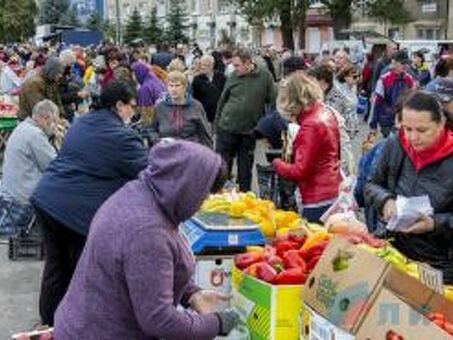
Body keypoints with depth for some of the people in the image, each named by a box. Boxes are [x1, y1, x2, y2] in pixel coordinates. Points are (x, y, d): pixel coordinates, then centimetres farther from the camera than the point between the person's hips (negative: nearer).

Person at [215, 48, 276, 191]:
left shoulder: (265, 76, -5)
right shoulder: (233, 77, 0)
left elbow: (272, 101, -3)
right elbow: (222, 100, 7)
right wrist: (217, 123, 7)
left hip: (249, 131, -1)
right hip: (227, 127, 1)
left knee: (245, 169, 10)